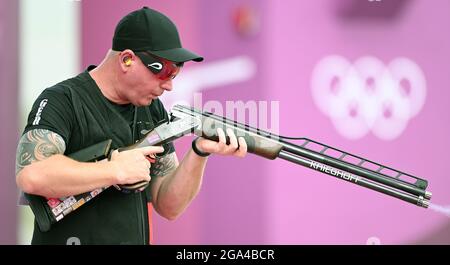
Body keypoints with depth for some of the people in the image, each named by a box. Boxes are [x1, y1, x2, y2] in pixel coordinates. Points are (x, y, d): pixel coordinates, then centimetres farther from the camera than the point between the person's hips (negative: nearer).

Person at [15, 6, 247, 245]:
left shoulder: (154, 111, 8)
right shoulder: (63, 101, -9)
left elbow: (168, 207, 7)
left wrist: (199, 152, -8)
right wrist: (117, 171, -18)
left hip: (136, 239, 4)